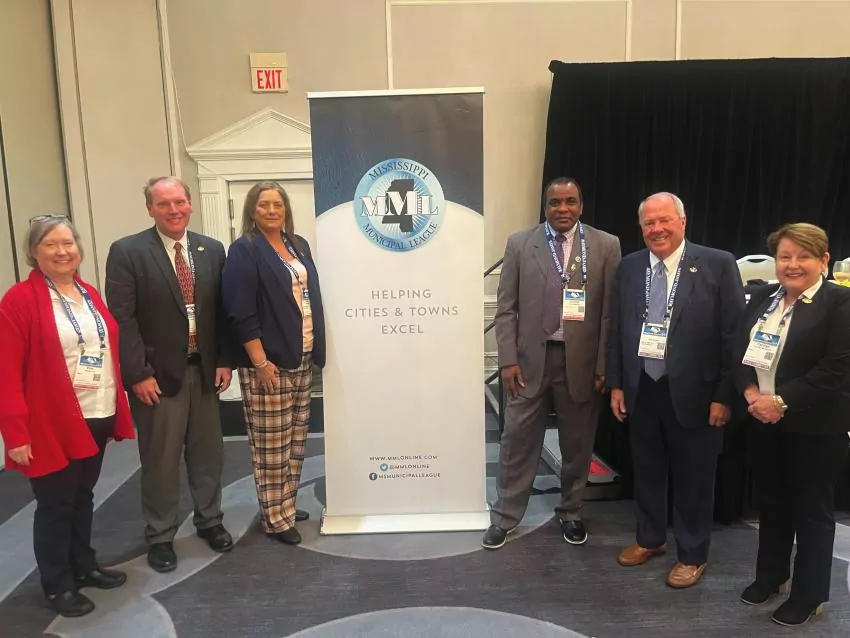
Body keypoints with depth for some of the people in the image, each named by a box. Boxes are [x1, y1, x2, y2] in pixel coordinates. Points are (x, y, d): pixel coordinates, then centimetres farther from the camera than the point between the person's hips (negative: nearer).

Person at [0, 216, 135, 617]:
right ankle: (58, 585, 26)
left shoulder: (89, 294, 9)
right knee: (55, 505, 9)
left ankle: (84, 566, 37)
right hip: (53, 425, -6)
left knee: (83, 498, 20)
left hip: (97, 417, 6)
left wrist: (119, 408, 11)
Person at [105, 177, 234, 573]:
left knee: (207, 452, 15)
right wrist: (138, 374, -15)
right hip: (158, 373, -4)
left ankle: (209, 520, 35)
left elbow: (222, 310, 7)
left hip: (204, 369, 4)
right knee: (160, 460, 8)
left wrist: (224, 361, 1)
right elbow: (122, 319, -12)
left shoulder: (212, 250, 5)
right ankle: (160, 536, 27)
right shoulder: (127, 252, -8)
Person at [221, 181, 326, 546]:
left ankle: (287, 504, 29)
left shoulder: (299, 246, 13)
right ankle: (275, 518, 15)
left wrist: (316, 350, 12)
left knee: (296, 440, 14)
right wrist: (261, 363, -17)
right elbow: (241, 315, -14)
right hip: (268, 363, -7)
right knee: (271, 445, 1)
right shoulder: (244, 251, -8)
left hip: (302, 361, 7)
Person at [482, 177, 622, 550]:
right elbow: (506, 308, 1)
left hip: (581, 360, 0)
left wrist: (604, 365, -4)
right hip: (530, 358, 0)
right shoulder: (520, 244, 2)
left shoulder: (606, 246, 1)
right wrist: (508, 359, -5)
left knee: (577, 442, 13)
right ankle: (504, 517, 23)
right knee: (518, 439, 7)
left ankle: (570, 512, 34)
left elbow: (611, 309, 0)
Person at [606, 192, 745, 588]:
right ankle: (650, 539, 40)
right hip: (641, 389, 4)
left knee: (692, 478, 11)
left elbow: (733, 334, -9)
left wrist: (723, 396, -11)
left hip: (692, 392, -3)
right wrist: (616, 384, 5)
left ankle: (692, 555, 32)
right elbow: (616, 330, 7)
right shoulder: (628, 267, 4)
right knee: (647, 472, 18)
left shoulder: (718, 264, -8)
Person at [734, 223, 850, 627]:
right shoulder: (761, 299, 8)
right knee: (770, 503, 18)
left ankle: (809, 595, 26)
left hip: (815, 427, -5)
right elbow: (741, 352, 7)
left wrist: (782, 401, -21)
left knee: (812, 511, 9)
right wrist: (750, 392, -10)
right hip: (764, 422, 6)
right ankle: (770, 575, 37)